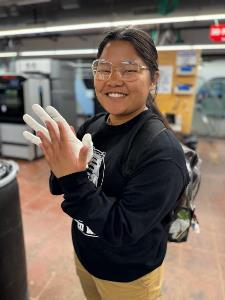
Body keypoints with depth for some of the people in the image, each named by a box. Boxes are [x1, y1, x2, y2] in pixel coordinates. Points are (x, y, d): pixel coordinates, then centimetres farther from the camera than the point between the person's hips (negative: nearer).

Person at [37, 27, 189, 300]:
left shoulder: (162, 151, -28)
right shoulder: (92, 126, -10)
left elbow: (121, 232, -27)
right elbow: (59, 188, -3)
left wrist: (75, 179, -36)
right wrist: (61, 168, -23)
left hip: (128, 276, -4)